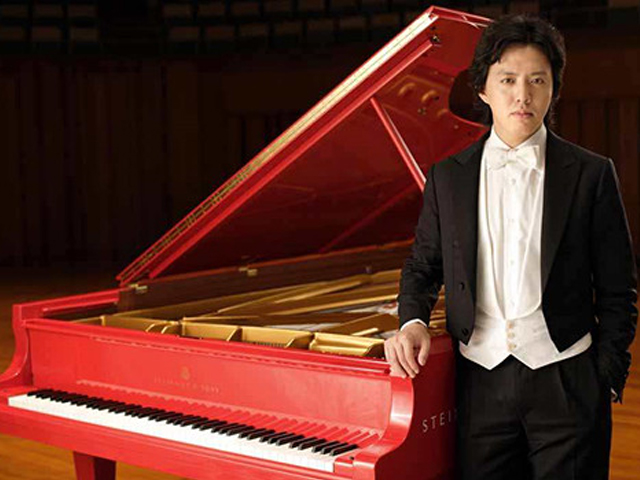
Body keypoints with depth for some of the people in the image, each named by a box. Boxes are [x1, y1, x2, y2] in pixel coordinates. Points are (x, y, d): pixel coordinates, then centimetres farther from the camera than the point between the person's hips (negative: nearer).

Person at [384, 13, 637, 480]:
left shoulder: (592, 175, -1)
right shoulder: (448, 177, 6)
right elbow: (422, 266, 15)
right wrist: (412, 322, -4)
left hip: (566, 384, -1)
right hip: (482, 383, 2)